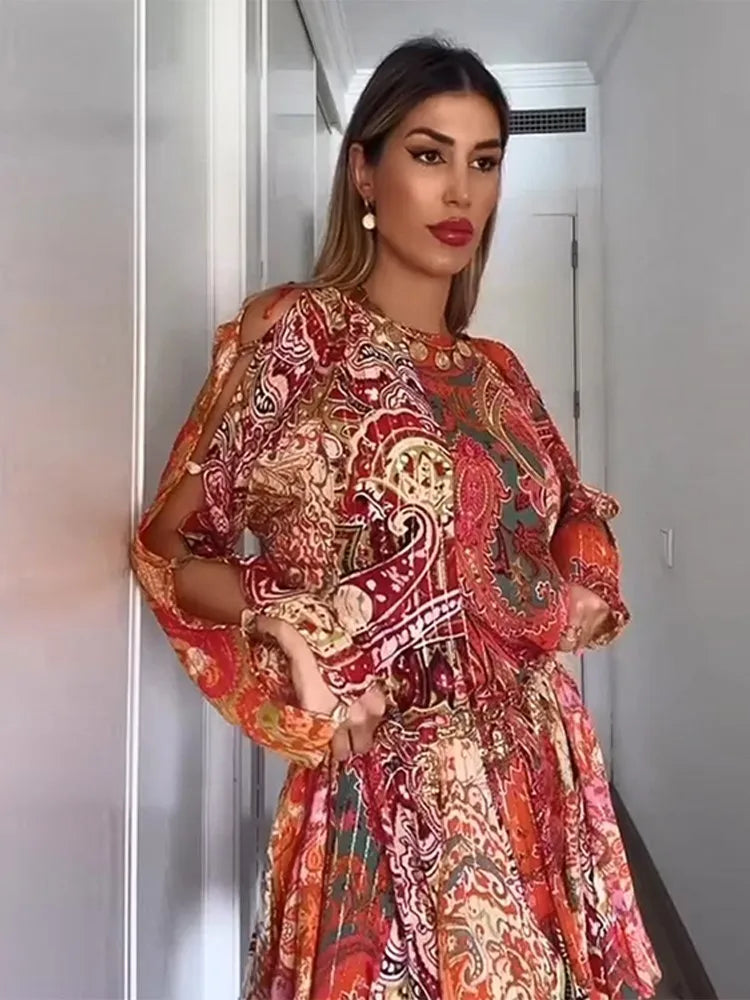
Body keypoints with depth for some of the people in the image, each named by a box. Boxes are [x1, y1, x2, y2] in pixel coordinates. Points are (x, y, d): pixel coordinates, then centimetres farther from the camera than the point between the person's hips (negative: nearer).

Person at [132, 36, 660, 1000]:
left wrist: (578, 598, 0)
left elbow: (574, 531, 20)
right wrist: (287, 626, -22)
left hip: (538, 774, 6)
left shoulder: (495, 371, 8)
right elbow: (171, 544, -6)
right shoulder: (295, 331, -8)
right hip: (389, 789, -6)